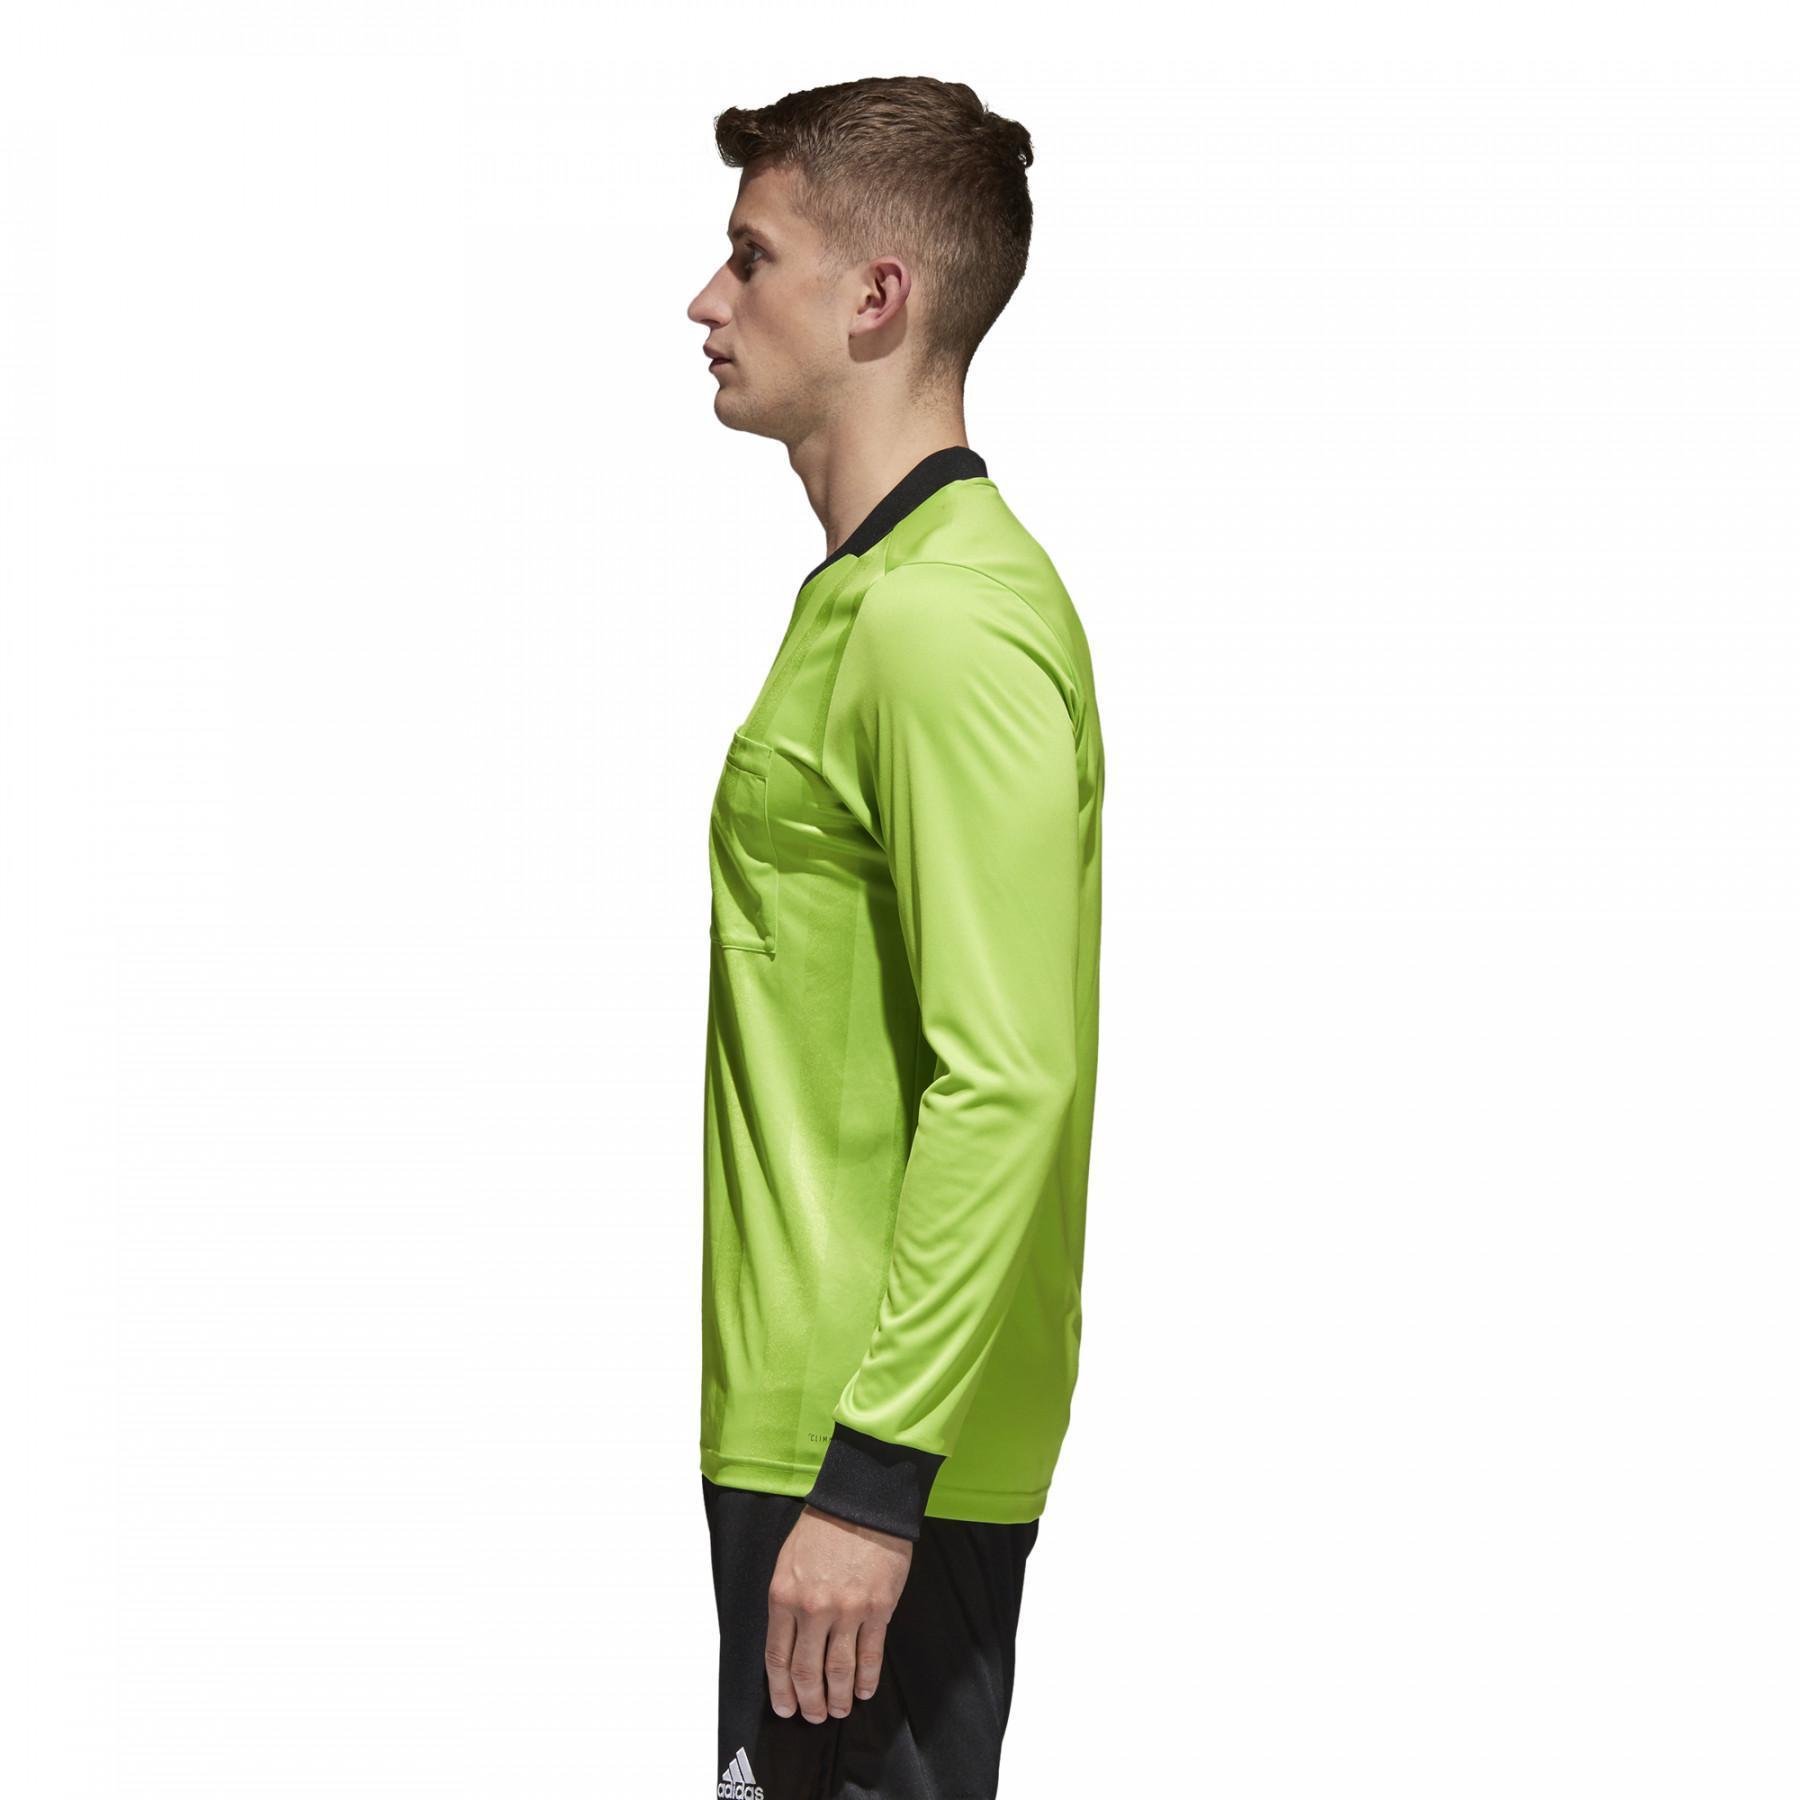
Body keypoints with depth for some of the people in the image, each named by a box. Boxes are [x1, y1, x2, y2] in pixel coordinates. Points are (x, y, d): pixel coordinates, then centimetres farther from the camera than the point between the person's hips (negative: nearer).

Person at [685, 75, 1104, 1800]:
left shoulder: (943, 623, -18)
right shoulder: (872, 590, 14)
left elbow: (1006, 1087, -25)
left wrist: (874, 1479, -25)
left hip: (880, 1459, -10)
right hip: (807, 1417, 10)